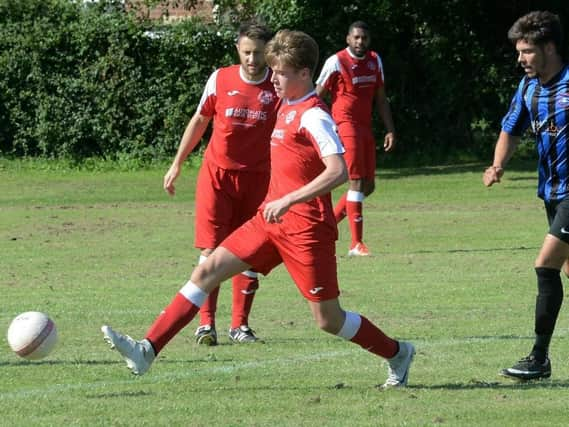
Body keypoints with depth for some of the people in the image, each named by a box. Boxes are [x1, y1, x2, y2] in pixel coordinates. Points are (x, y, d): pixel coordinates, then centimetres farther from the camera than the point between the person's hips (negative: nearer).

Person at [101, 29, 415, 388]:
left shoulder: (314, 117, -16)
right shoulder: (287, 107, 11)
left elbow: (338, 172, -27)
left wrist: (288, 200, -30)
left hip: (306, 228, -9)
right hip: (272, 220, 9)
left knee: (328, 320, 0)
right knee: (208, 270, -2)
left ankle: (397, 354, 24)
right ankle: (148, 350, -6)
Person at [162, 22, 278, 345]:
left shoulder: (279, 87, -6)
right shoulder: (220, 80, -3)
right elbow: (200, 121, 11)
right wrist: (177, 165, 14)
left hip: (257, 178, 0)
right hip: (217, 174, 0)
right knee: (212, 249, -7)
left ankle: (240, 324, 15)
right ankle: (206, 324, -4)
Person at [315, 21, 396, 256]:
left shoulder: (375, 61, 12)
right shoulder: (337, 62, -8)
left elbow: (380, 98, 18)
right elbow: (317, 96, -4)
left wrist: (390, 130, 12)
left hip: (365, 128, 7)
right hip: (345, 126, -7)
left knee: (368, 186, 7)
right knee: (357, 181, -13)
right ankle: (356, 244, -13)